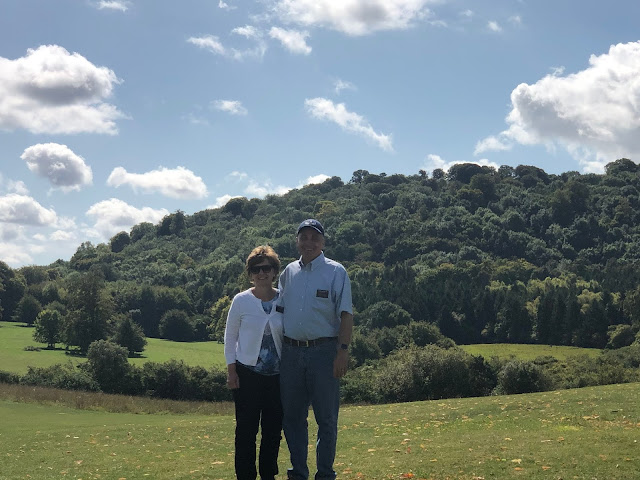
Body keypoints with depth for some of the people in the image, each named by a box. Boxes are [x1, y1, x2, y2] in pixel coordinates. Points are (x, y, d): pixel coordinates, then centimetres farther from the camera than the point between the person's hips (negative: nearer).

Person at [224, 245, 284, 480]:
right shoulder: (241, 300, -3)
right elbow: (230, 337, 2)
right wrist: (231, 371, -3)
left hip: (277, 374, 2)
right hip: (248, 373, -2)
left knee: (273, 428, 8)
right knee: (246, 429, 0)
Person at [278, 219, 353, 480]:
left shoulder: (336, 272, -2)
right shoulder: (289, 272, 12)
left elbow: (346, 314, -6)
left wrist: (343, 350, -15)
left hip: (323, 352, -4)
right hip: (291, 352, 4)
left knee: (326, 417, 2)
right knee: (292, 416, 9)